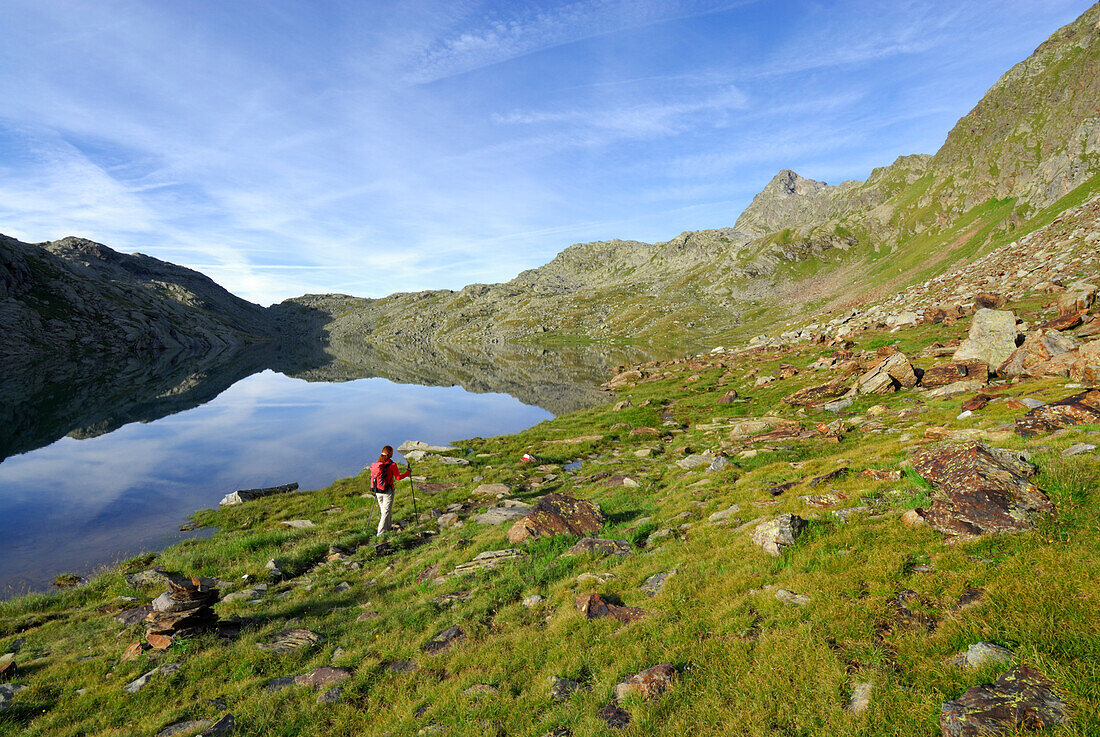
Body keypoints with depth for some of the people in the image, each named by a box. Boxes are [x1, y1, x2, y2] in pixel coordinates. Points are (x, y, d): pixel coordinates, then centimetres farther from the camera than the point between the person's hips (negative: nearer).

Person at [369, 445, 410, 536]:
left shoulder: (376, 463, 1)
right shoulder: (392, 464, -14)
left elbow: (372, 476, 8)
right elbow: (398, 477, -7)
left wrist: (374, 489, 20)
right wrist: (408, 472, 8)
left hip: (378, 491, 6)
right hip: (387, 492, -6)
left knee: (383, 511, 18)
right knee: (386, 512, 0)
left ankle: (386, 530, 30)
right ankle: (380, 533, -4)